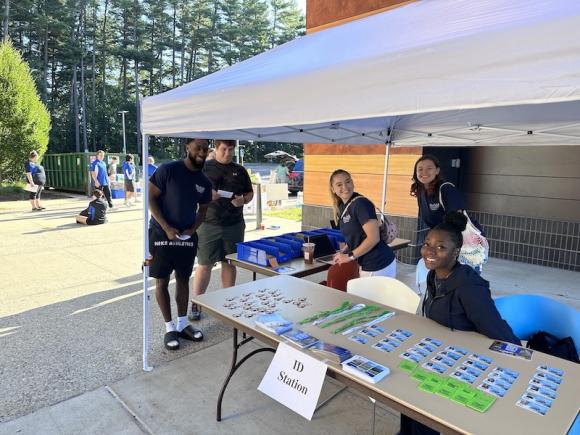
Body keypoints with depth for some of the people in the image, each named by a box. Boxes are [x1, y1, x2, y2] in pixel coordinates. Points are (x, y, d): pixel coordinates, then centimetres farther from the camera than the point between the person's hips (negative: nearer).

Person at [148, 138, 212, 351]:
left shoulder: (204, 182, 2)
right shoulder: (167, 170, -13)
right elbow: (150, 198, -12)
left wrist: (193, 229, -6)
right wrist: (167, 228, -18)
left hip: (187, 237, 5)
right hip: (161, 235, -4)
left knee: (183, 280, 13)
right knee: (162, 282, 5)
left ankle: (182, 324, 27)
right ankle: (170, 327, 18)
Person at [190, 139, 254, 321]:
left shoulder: (240, 170, 10)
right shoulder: (204, 168, 3)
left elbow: (250, 193, 15)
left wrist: (243, 200, -7)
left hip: (234, 225, 3)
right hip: (209, 224, -2)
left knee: (229, 263, 10)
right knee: (204, 264, 0)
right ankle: (196, 304, 13)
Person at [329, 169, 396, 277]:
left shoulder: (361, 203, -17)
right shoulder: (342, 207, 8)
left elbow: (373, 238, -22)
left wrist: (350, 256, -14)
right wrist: (344, 252, 4)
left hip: (379, 265, -8)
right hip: (366, 265, 8)